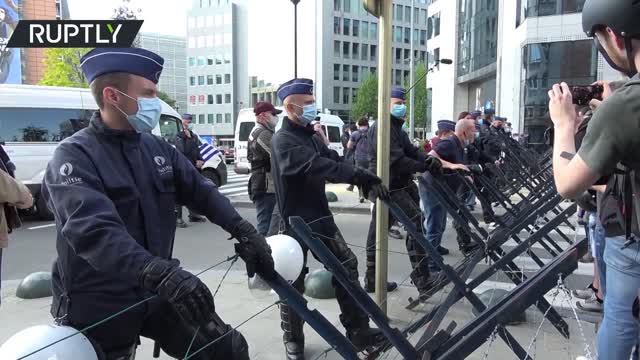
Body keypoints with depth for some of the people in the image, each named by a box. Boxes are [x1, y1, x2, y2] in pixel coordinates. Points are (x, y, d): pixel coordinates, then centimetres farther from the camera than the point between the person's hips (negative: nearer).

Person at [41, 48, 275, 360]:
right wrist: (161, 273, -44)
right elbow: (95, 231, -31)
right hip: (98, 308, -5)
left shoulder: (157, 148, 5)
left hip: (156, 293, 6)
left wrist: (244, 232, -12)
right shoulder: (74, 157, -16)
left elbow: (201, 191, 3)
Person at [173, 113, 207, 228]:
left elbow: (198, 151, 17)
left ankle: (193, 214, 28)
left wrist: (200, 161, 0)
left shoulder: (194, 136, 16)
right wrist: (188, 138, -17)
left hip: (194, 168, 8)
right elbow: (184, 150, -21)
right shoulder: (179, 136, -6)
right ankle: (177, 217, -7)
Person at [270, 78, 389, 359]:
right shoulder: (283, 140, -17)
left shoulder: (311, 135, 11)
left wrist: (367, 180, -16)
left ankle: (358, 331, 17)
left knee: (346, 265, 7)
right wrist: (361, 176, -37)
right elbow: (316, 166, -31)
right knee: (293, 282, 5)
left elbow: (333, 161, 1)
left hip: (320, 216, 8)